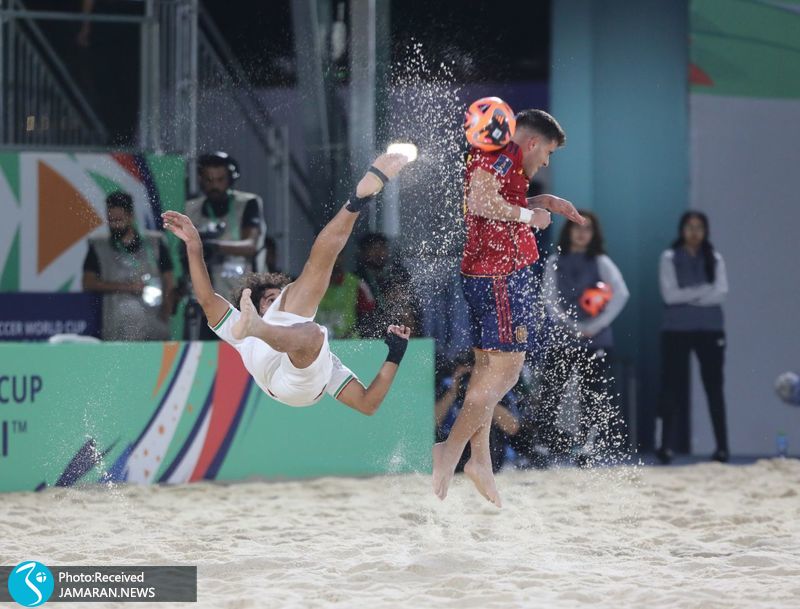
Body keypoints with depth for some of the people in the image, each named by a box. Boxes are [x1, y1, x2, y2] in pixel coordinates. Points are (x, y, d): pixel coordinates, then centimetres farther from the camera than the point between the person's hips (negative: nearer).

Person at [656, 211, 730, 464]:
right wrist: (703, 291, -11)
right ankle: (666, 445, -3)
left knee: (714, 387, 3)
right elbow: (670, 294, -8)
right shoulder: (670, 258, 3)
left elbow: (720, 293, -4)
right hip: (676, 330, -1)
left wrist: (687, 296, -13)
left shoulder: (714, 258, 8)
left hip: (710, 329, 1)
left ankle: (722, 447, 5)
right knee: (672, 387, -3)